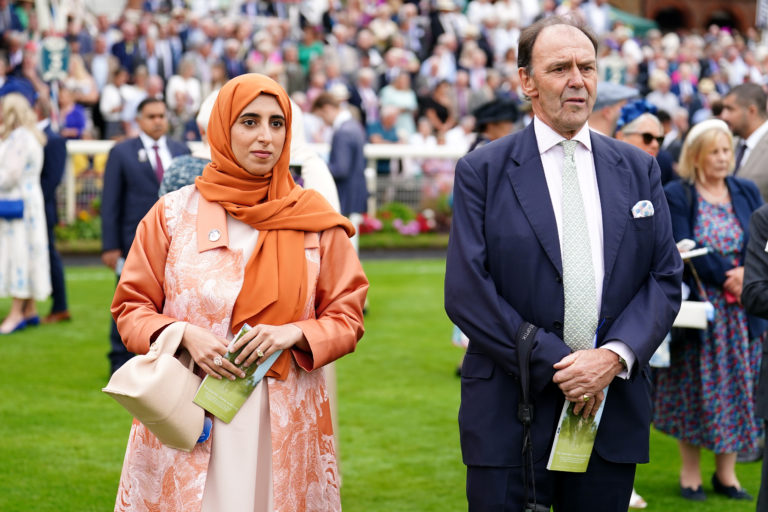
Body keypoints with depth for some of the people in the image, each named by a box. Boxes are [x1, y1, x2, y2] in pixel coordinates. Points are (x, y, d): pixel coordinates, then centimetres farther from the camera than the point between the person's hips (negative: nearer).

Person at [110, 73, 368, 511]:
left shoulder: (316, 220, 6)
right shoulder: (174, 213, 4)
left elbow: (347, 318, 7)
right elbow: (131, 308, 8)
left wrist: (294, 333, -12)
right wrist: (183, 335, -11)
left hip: (285, 423, 1)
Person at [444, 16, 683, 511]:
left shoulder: (639, 169, 10)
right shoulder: (482, 171, -1)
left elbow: (666, 278, 6)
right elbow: (466, 293, -8)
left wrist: (615, 356, -10)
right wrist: (555, 365, -13)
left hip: (615, 408, 3)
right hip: (511, 416, -3)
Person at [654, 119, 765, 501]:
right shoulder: (676, 196, -3)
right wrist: (726, 277, -17)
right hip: (698, 307, -4)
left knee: (736, 387, 5)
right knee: (696, 388, 1)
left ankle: (726, 473, 14)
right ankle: (690, 473, 11)